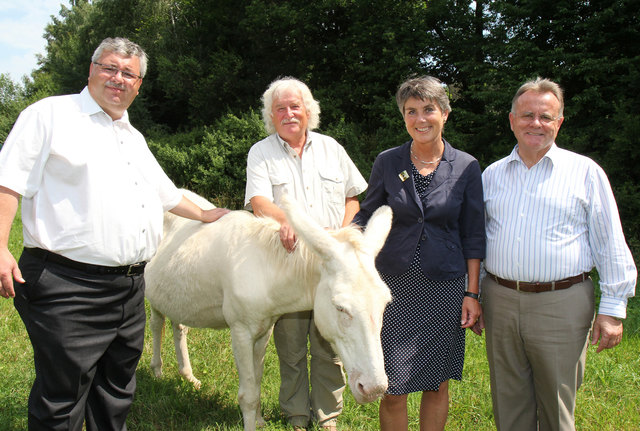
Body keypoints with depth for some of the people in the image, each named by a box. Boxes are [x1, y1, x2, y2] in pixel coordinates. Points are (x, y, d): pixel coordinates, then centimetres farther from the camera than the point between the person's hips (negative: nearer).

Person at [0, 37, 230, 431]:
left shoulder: (134, 138, 21)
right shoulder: (50, 115, 0)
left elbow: (166, 192, 36)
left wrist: (204, 216, 43)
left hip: (130, 289, 7)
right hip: (69, 288, -7)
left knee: (117, 393, 16)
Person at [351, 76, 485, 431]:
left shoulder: (466, 167, 0)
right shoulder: (387, 163, 1)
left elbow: (473, 235, 3)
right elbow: (366, 218, 7)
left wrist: (472, 293, 0)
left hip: (444, 286, 0)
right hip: (394, 284, 0)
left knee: (437, 385, 11)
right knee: (393, 388, 3)